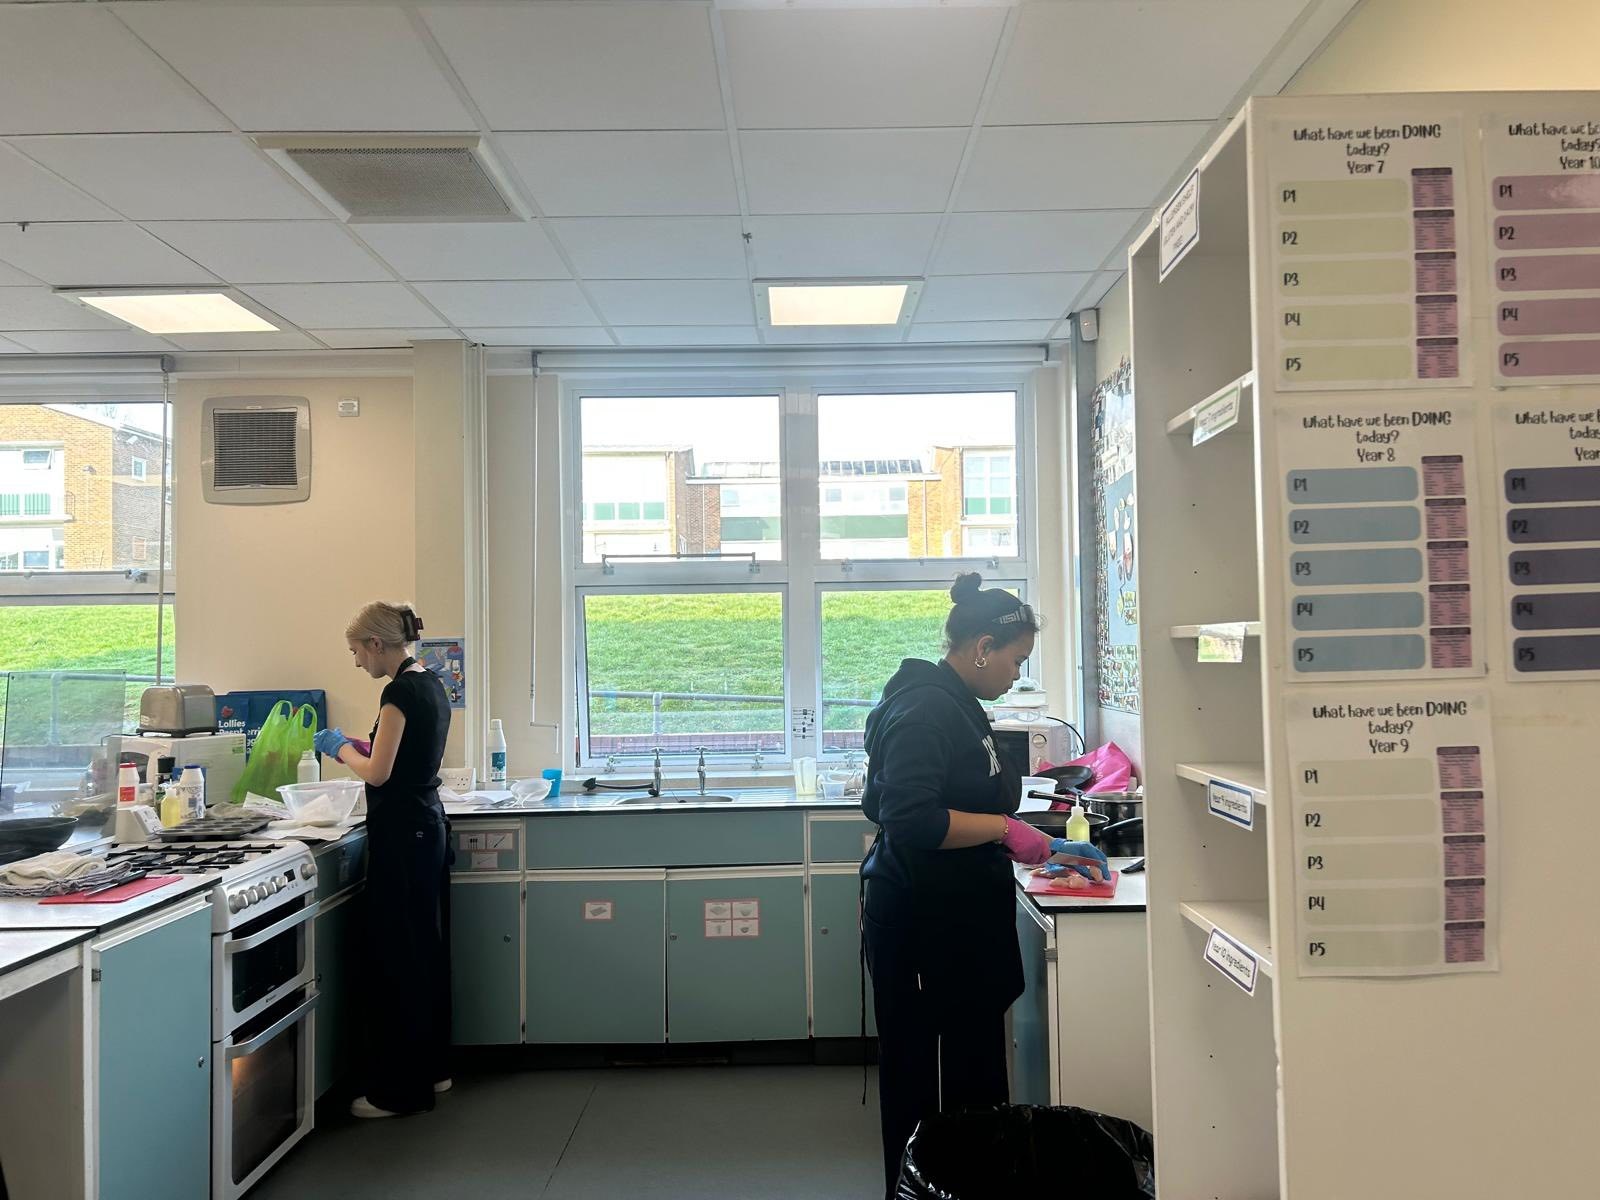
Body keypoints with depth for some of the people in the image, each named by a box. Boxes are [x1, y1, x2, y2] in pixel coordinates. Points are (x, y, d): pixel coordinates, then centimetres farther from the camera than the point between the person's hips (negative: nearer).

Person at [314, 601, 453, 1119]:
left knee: (396, 958, -1)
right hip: (428, 825, 10)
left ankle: (399, 1090, 9)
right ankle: (432, 1068, 28)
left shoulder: (400, 692, -17)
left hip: (400, 834, -10)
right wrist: (358, 747, 15)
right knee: (426, 948, 17)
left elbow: (379, 772, -18)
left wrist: (341, 748, -1)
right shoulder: (431, 684, 11)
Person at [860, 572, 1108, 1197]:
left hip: (958, 921, 10)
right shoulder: (926, 708, -17)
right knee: (926, 1085, 1)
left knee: (974, 1072, 13)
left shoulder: (958, 705, 15)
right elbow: (911, 818, -26)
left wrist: (1046, 850, 19)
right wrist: (1006, 829, -19)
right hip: (923, 928, -10)